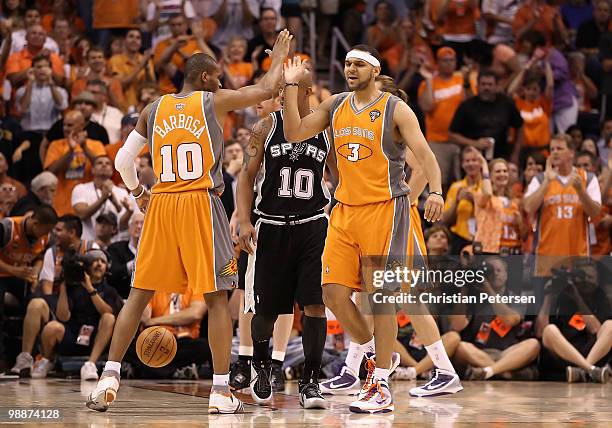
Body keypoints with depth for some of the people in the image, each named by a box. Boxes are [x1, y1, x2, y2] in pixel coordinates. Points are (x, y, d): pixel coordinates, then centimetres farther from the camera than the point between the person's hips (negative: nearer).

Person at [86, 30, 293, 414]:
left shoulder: (153, 109, 13)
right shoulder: (215, 101, 3)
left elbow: (123, 160, 14)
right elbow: (267, 89, 9)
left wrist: (137, 192, 31)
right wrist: (280, 57, 27)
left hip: (161, 206, 4)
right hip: (201, 204, -4)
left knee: (140, 293, 10)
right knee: (217, 297, 1)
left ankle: (109, 378, 3)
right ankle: (221, 392, -3)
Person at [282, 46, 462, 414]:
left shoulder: (395, 109, -6)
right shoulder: (335, 106, 12)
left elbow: (424, 153, -13)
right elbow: (295, 133, 7)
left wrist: (436, 191, -30)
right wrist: (291, 86, 0)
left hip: (385, 209, -6)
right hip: (346, 211, 6)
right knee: (334, 293, 0)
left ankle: (381, 389, -4)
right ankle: (378, 357, 22)